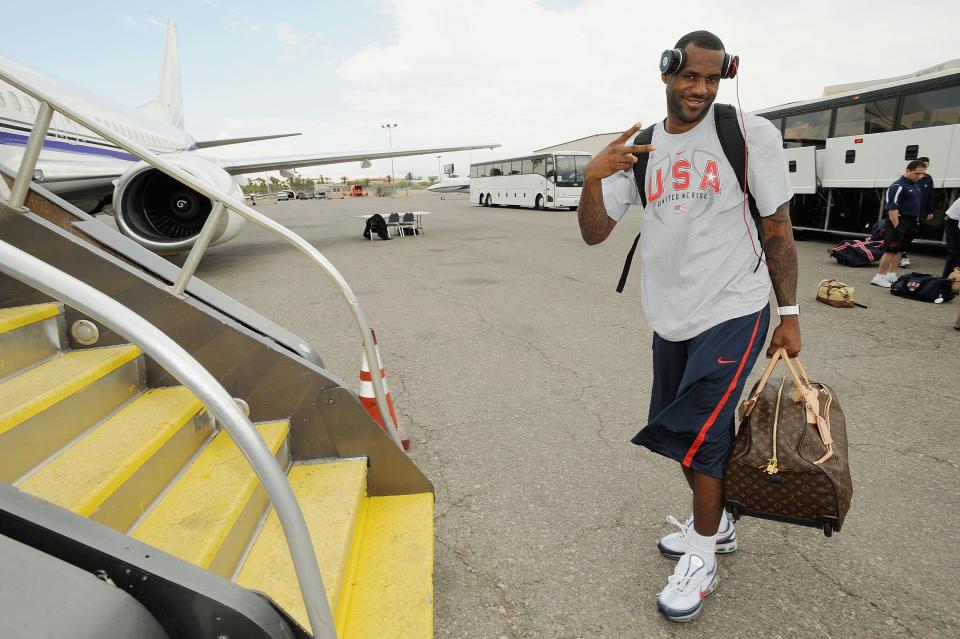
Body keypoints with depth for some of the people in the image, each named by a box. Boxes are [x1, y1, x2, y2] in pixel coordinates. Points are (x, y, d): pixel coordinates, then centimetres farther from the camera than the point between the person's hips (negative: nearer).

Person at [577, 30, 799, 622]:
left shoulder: (752, 134, -8)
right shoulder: (639, 150, 3)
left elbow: (778, 230, -4)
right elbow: (594, 233, -2)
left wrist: (789, 314, -3)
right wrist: (593, 180, -20)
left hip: (734, 312, -5)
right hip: (672, 318, 5)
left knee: (700, 430, -8)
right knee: (685, 430, 15)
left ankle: (702, 558, 15)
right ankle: (716, 524, 40)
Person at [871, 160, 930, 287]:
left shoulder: (916, 186, 15)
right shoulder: (898, 186, -14)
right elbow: (892, 208, -20)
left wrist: (917, 222, 21)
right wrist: (897, 226, -24)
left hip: (911, 224, 9)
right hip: (900, 223, -9)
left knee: (899, 250, 12)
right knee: (891, 250, -10)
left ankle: (891, 275, 19)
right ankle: (879, 277, -9)